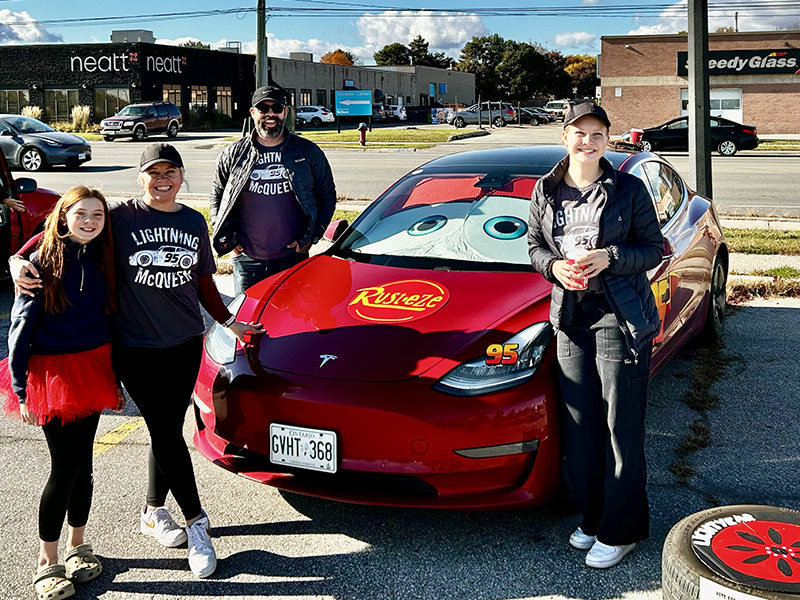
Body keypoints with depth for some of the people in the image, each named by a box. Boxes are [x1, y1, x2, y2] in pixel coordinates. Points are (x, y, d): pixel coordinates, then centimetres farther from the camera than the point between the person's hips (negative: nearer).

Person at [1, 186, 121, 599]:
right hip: (51, 373, -4)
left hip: (92, 367, 4)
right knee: (65, 465, -5)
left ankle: (77, 545, 27)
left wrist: (113, 379, 14)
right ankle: (47, 562, 10)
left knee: (82, 461, 11)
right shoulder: (42, 263, -8)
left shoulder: (102, 261, 6)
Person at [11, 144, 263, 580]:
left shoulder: (194, 222, 9)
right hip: (136, 347, -4)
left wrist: (229, 322, 21)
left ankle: (153, 511, 30)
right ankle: (196, 522, 8)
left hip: (185, 343, 4)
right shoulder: (121, 217, -5)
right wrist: (20, 261, -21)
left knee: (167, 430, 10)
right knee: (166, 433, -3)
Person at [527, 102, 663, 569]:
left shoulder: (629, 189, -3)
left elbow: (654, 248, -1)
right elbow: (535, 246, 15)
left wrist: (608, 259, -17)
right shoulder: (546, 191, 8)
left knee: (622, 424, -2)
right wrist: (554, 265, -7)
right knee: (580, 422, 8)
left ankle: (620, 530, 9)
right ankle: (593, 517, 23)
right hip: (571, 314, 4)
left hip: (620, 316, -4)